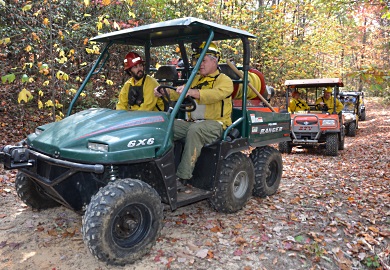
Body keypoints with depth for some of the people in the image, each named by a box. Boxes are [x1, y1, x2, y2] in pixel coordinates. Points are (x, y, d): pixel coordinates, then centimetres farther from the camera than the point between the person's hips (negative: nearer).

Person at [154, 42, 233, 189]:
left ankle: (182, 177, -32)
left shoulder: (225, 81, -1)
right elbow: (178, 93, 12)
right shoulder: (195, 79, 22)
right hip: (192, 121, 7)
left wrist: (191, 92, -39)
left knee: (194, 130, -36)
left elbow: (214, 94, -23)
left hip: (215, 123, -6)